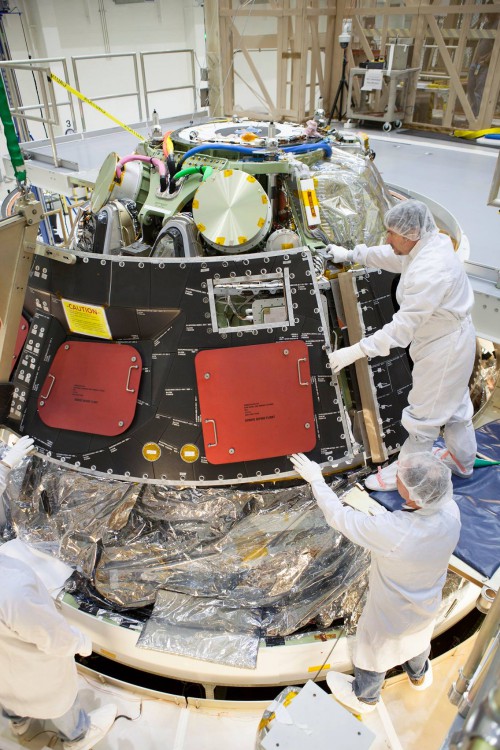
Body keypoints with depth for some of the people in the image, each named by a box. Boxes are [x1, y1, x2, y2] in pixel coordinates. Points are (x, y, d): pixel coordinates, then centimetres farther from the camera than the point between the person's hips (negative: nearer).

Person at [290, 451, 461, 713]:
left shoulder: (391, 532, -46)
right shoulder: (450, 513, -32)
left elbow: (338, 516, -31)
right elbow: (444, 493, -4)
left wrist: (315, 479, -19)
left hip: (390, 615, -4)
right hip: (427, 607, 5)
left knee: (373, 652, 27)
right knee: (418, 639, 37)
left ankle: (364, 696, 57)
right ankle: (418, 675, 68)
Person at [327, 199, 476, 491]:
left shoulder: (429, 272, -34)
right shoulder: (429, 245, -4)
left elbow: (403, 326, -35)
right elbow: (390, 257, 15)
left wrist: (356, 351, -34)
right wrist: (351, 254, 22)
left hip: (445, 348, -10)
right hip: (451, 338, 10)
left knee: (424, 415, 6)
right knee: (454, 402, 26)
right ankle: (462, 459, 47)